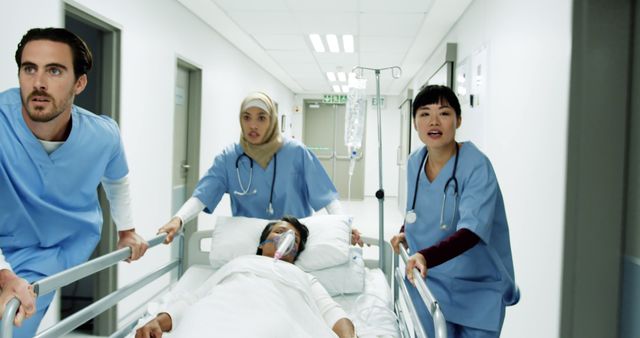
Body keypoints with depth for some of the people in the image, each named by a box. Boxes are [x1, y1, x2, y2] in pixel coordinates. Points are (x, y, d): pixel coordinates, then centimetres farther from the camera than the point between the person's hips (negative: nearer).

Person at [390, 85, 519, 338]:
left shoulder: (476, 166, -20)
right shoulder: (414, 162, -1)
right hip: (429, 282, 5)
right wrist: (405, 232, 1)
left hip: (476, 290, -4)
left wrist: (426, 257, -45)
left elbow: (470, 232, -31)